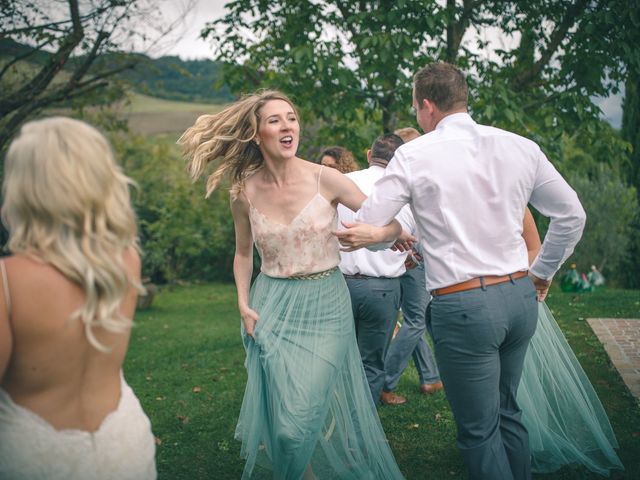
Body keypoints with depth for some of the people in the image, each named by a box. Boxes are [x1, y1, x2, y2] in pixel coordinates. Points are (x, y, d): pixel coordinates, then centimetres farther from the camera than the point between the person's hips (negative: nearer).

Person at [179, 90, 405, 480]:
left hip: (325, 304, -2)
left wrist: (369, 234, -28)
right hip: (273, 307, 2)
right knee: (282, 415, 5)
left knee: (302, 418, -8)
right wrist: (243, 304, 2)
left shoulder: (325, 179, -9)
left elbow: (392, 225, -6)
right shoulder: (245, 192, -2)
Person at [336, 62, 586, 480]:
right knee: (508, 412, 22)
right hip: (521, 296, 6)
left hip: (462, 304, -5)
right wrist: (543, 272, 22)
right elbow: (572, 215, 11)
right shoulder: (520, 147, 4)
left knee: (480, 430, 7)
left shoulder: (414, 155, -7)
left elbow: (365, 228, -5)